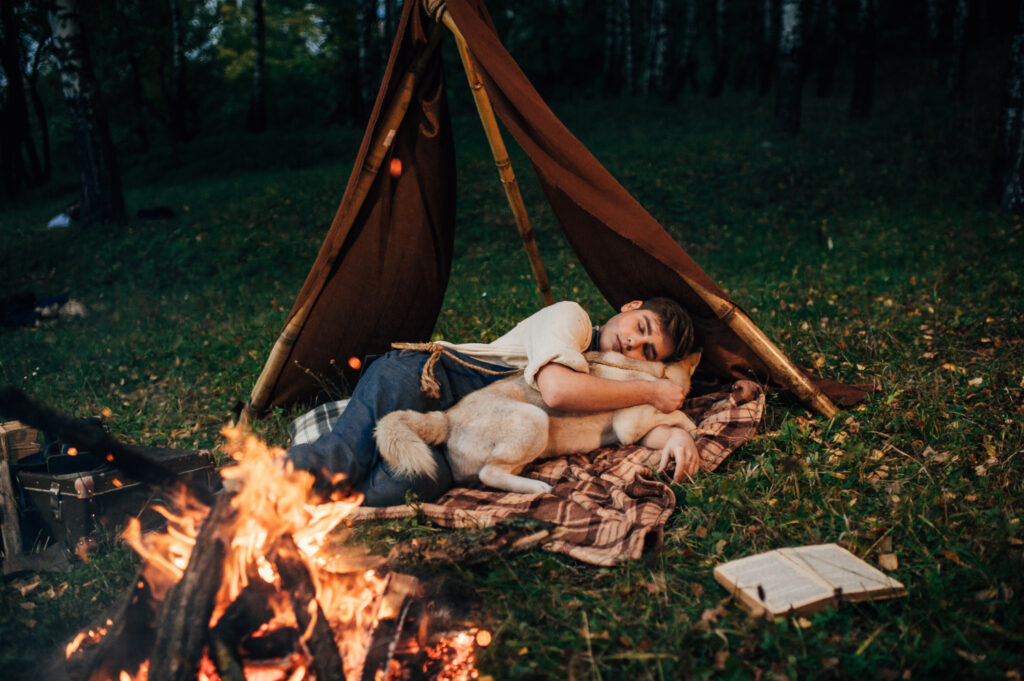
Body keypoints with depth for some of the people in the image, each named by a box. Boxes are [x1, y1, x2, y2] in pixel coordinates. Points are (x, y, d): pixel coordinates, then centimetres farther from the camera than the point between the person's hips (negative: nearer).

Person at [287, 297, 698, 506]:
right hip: (417, 376, -6)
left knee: (426, 480, -32)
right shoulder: (570, 316, -1)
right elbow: (556, 391, -19)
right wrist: (650, 393, -10)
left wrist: (675, 435, -15)